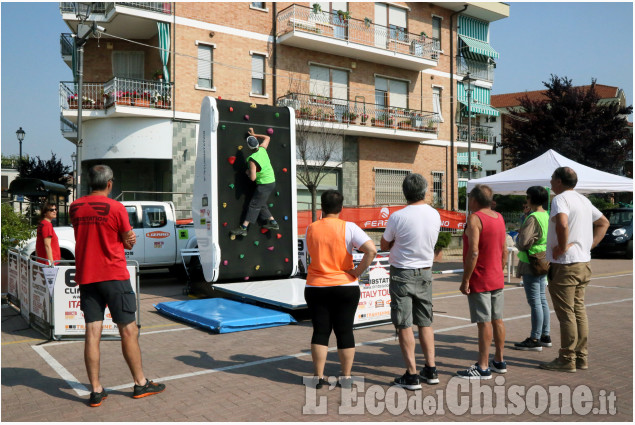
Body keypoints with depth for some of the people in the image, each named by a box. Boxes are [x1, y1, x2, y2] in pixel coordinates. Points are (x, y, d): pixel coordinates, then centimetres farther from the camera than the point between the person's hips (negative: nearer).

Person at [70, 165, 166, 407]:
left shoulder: (75, 207, 6)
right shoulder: (116, 208, -9)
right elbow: (129, 243, -2)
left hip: (85, 277, 5)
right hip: (114, 277, -4)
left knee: (92, 333, 5)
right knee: (128, 331, 4)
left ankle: (96, 391, 9)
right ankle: (141, 384, 14)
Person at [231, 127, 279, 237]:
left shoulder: (252, 160, -22)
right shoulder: (262, 149, -1)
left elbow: (253, 178, -23)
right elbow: (267, 138, 20)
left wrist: (248, 172, -3)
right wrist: (254, 135, 24)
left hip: (264, 185, -8)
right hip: (271, 182, 8)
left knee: (254, 205, -5)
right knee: (261, 204, 18)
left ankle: (243, 228, -2)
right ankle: (273, 223, 19)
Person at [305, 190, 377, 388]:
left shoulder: (310, 229, 1)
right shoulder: (349, 227, -8)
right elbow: (371, 250, -19)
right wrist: (357, 272, -10)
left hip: (316, 288, 2)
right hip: (345, 288, -2)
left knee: (320, 331, 9)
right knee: (345, 331, 7)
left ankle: (318, 376, 14)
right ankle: (346, 377, 14)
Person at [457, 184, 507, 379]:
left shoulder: (474, 219, -16)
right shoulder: (499, 218, 9)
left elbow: (473, 252, -23)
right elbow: (504, 250, 13)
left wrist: (465, 280, -18)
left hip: (479, 281, -8)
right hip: (497, 280, 9)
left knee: (484, 323, -5)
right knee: (497, 320, 14)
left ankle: (483, 367, 1)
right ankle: (499, 361, 25)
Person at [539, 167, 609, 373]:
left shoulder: (560, 199, -14)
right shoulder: (583, 200, 15)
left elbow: (562, 224, -34)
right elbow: (603, 222, 25)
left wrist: (562, 247, -20)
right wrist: (590, 245, 15)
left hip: (565, 264, -9)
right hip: (584, 263, 9)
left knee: (566, 313, -2)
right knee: (579, 311, 14)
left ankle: (567, 360, 5)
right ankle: (581, 358, 21)